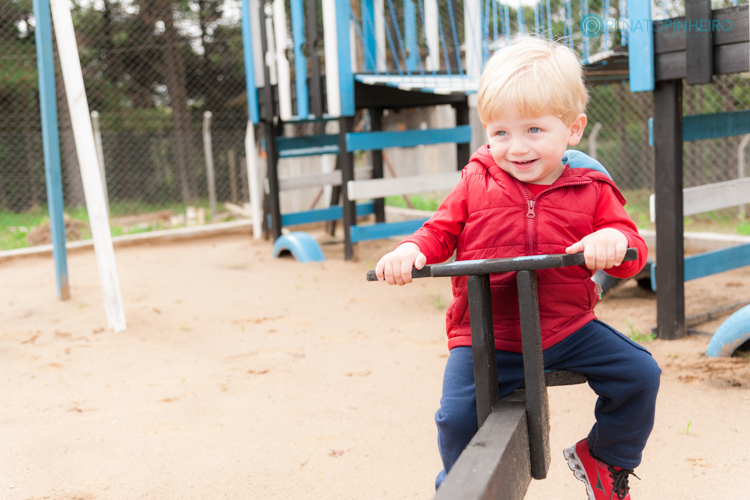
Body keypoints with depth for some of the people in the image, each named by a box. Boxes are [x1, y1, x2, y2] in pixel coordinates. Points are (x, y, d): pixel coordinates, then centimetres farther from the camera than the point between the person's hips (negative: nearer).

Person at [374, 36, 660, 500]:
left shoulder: (590, 189, -1)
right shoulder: (476, 183, 1)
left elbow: (633, 254, -4)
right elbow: (441, 230, 9)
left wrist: (615, 241, -29)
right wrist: (412, 249, -14)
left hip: (568, 327, 1)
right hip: (485, 336, -1)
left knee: (640, 373, -8)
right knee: (457, 415, -18)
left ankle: (606, 459, 20)